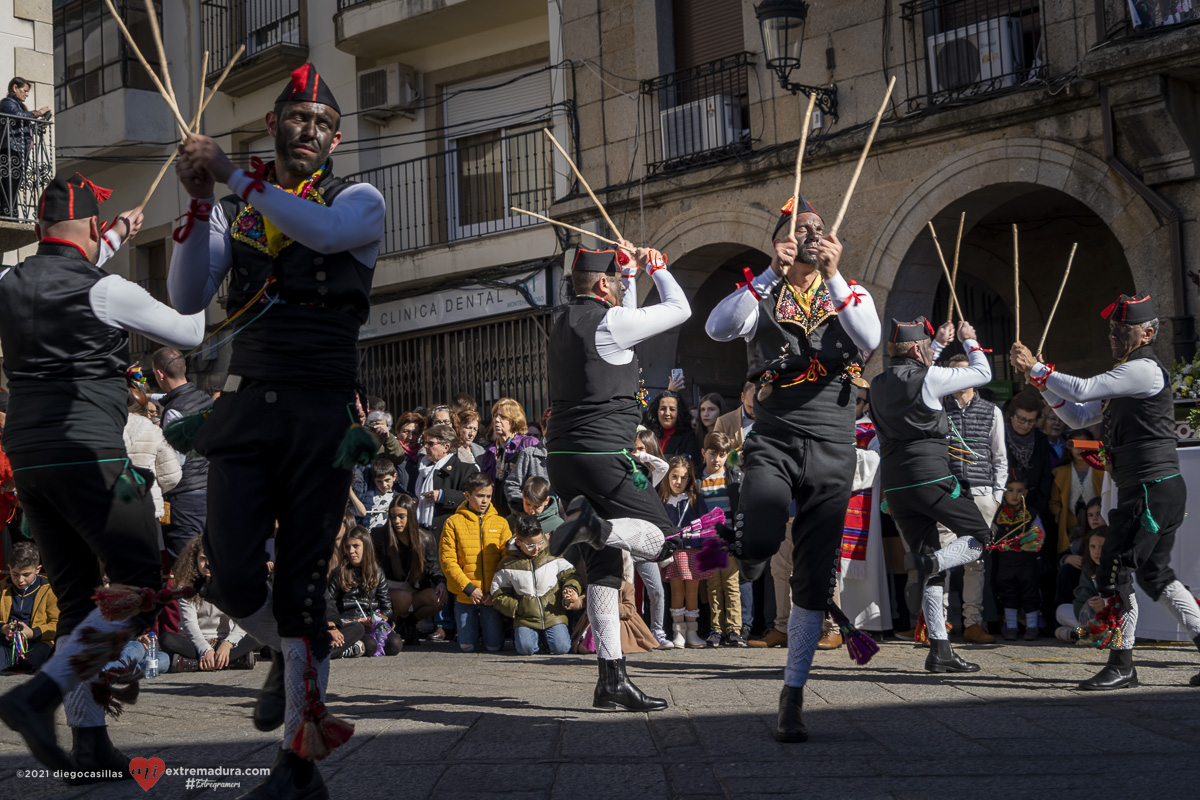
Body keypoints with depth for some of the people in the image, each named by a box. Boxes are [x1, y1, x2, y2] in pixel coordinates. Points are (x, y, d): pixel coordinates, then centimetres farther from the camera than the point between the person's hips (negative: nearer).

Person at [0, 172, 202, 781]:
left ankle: (90, 744, 9)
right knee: (139, 592, -3)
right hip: (90, 455, -7)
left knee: (76, 599, 12)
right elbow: (190, 335, 5)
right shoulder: (107, 291, -8)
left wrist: (117, 239, 48)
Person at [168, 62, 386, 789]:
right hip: (248, 409, 3)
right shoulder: (235, 209, 13)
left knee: (301, 586, 0)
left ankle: (300, 759, 9)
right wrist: (200, 201, -10)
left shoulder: (360, 201, 4)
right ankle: (290, 657, 31)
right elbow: (188, 298, 1)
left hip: (323, 414, -3)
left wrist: (235, 176, -19)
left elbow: (323, 230, -21)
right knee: (233, 579, -3)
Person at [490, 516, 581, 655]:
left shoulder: (552, 555, 1)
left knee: (561, 648, -17)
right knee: (525, 648, -23)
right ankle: (536, 637, 12)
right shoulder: (508, 565, -1)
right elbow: (498, 595, 5)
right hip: (525, 618, 0)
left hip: (553, 615, 1)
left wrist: (572, 589, -13)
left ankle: (547, 637, 18)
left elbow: (568, 574, 9)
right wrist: (516, 608, -6)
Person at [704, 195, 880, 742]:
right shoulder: (760, 296, 8)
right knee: (759, 540, -31)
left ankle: (793, 695, 13)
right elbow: (717, 328, -14)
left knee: (814, 578, 2)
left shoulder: (851, 296, 12)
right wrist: (771, 273, -19)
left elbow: (869, 339, -11)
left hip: (832, 448, 2)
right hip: (773, 441, -2)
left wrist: (833, 276, -19)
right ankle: (753, 553, 6)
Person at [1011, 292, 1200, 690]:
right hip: (1162, 492, 11)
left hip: (1152, 489, -11)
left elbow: (1082, 389, -21)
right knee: (1154, 574, 15)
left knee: (1114, 571, -9)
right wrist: (1042, 381, 10)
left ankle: (1121, 664, -5)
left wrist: (1035, 368, -12)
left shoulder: (1144, 370, -12)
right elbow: (1079, 416, 21)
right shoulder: (1126, 376, 20)